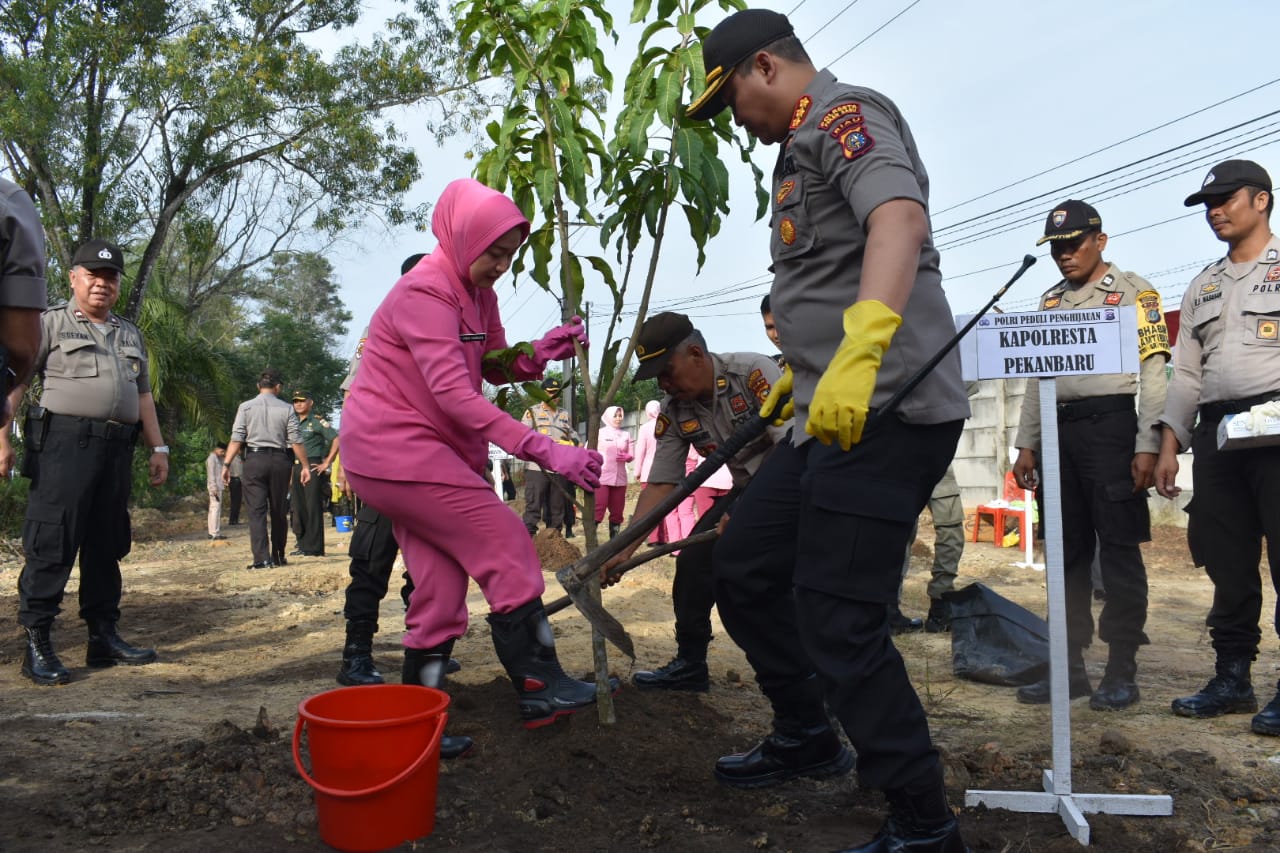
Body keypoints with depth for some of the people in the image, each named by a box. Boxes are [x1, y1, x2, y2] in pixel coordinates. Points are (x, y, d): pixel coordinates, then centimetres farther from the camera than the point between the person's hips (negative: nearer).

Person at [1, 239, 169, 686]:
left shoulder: (130, 334, 22)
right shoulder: (50, 323, 4)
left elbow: (142, 395, 23)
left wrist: (157, 447, 16)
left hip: (117, 448, 6)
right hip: (65, 443, -6)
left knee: (107, 545, 9)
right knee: (52, 544, -7)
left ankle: (104, 637, 15)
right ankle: (36, 644, -1)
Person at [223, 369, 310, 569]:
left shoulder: (246, 407, 2)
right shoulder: (286, 409, 2)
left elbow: (236, 439, -5)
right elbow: (296, 441, 0)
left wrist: (227, 464, -2)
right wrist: (305, 466, 5)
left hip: (254, 460, -1)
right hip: (280, 461, 1)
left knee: (257, 511, -2)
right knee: (279, 512, 11)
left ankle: (262, 558, -11)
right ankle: (278, 557, 19)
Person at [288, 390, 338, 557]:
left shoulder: (317, 422, -4)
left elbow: (336, 440, -12)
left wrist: (327, 463, -14)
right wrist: (291, 474, 15)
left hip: (313, 467, -7)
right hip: (296, 469, 7)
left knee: (313, 508, -6)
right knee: (298, 509, 8)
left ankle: (314, 548, -3)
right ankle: (302, 545, 16)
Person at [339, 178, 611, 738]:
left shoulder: (478, 294, 11)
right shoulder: (424, 293, -19)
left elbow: (495, 368, 14)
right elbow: (455, 395, -28)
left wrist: (540, 352, -9)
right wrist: (545, 451, -34)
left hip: (415, 450, 10)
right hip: (395, 446, -10)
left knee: (442, 578, 8)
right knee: (505, 544, -12)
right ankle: (539, 688, -7)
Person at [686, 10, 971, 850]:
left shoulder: (843, 113, -6)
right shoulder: (807, 144, 24)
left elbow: (901, 218, -27)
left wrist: (857, 351, -40)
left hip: (883, 411, -10)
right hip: (835, 411, 10)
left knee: (838, 618, -9)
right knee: (745, 564, 15)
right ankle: (805, 734, 33)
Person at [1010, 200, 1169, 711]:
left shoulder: (1134, 292, 2)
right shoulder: (1049, 302, 18)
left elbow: (1153, 373, -5)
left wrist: (1147, 446, -13)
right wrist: (1026, 446, 10)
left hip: (1111, 426, -5)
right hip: (1059, 432, 5)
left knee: (1119, 552, -3)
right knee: (1067, 554, 7)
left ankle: (1122, 672, 5)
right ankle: (1069, 666, 13)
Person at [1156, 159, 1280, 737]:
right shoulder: (1203, 286, 21)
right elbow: (1187, 374, 18)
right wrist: (1170, 446, 10)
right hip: (1216, 430, 5)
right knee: (1227, 564, 7)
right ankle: (1232, 678, 16)